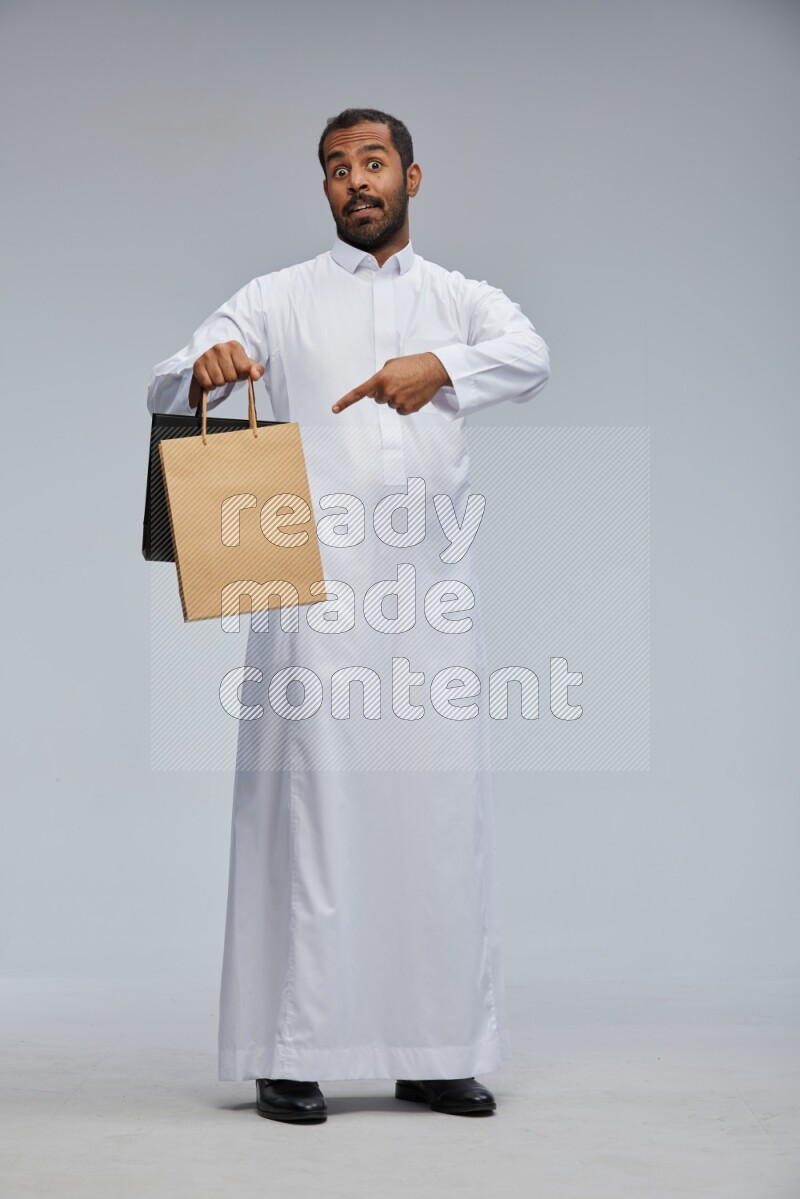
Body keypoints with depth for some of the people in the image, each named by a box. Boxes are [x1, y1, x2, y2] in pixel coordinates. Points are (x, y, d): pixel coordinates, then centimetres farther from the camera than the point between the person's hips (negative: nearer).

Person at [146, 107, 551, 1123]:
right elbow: (165, 392, 2)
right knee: (312, 801, -6)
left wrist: (441, 367, -26)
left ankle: (435, 1052, 11)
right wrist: (204, 367, -22)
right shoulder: (282, 298, 11)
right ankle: (290, 1054, 0)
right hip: (315, 583, -2)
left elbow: (531, 358, -6)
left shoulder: (462, 299, 15)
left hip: (430, 583, 2)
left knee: (441, 807, 2)